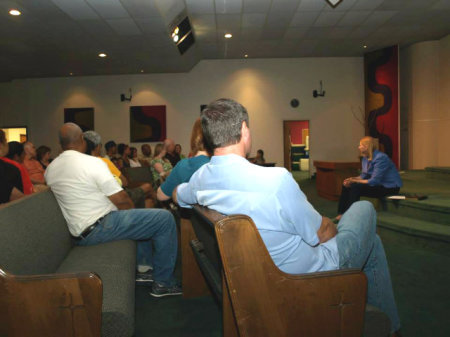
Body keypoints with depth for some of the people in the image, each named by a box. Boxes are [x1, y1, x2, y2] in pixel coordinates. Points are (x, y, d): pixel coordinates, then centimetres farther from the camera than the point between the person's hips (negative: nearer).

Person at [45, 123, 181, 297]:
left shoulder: (50, 169, 7)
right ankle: (163, 283, -1)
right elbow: (121, 199, -17)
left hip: (80, 235, 9)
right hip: (99, 227, -9)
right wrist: (132, 210, 5)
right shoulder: (92, 163, -17)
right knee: (165, 219, -8)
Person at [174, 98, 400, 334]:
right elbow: (322, 233, -20)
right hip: (313, 272, -7)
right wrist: (333, 227, 4)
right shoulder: (275, 180, -35)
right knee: (364, 208, 19)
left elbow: (177, 196, 15)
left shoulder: (200, 178, -11)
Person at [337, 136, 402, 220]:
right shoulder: (366, 158, 5)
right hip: (378, 184, 10)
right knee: (346, 186, 0)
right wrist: (352, 179, -11)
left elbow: (374, 181, -28)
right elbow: (364, 176, 9)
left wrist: (354, 181, -22)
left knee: (355, 188, -27)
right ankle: (341, 214, -2)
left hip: (389, 187, -10)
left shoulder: (380, 158, -24)